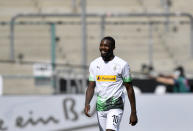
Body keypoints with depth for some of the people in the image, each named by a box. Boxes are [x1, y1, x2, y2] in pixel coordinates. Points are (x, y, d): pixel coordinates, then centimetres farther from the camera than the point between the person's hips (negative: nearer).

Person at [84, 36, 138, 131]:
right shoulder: (94, 64, 6)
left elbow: (129, 89, -1)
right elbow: (91, 87, 7)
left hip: (116, 106, -5)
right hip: (100, 107, 5)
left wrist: (133, 113, -2)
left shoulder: (122, 64, -5)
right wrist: (87, 104, -12)